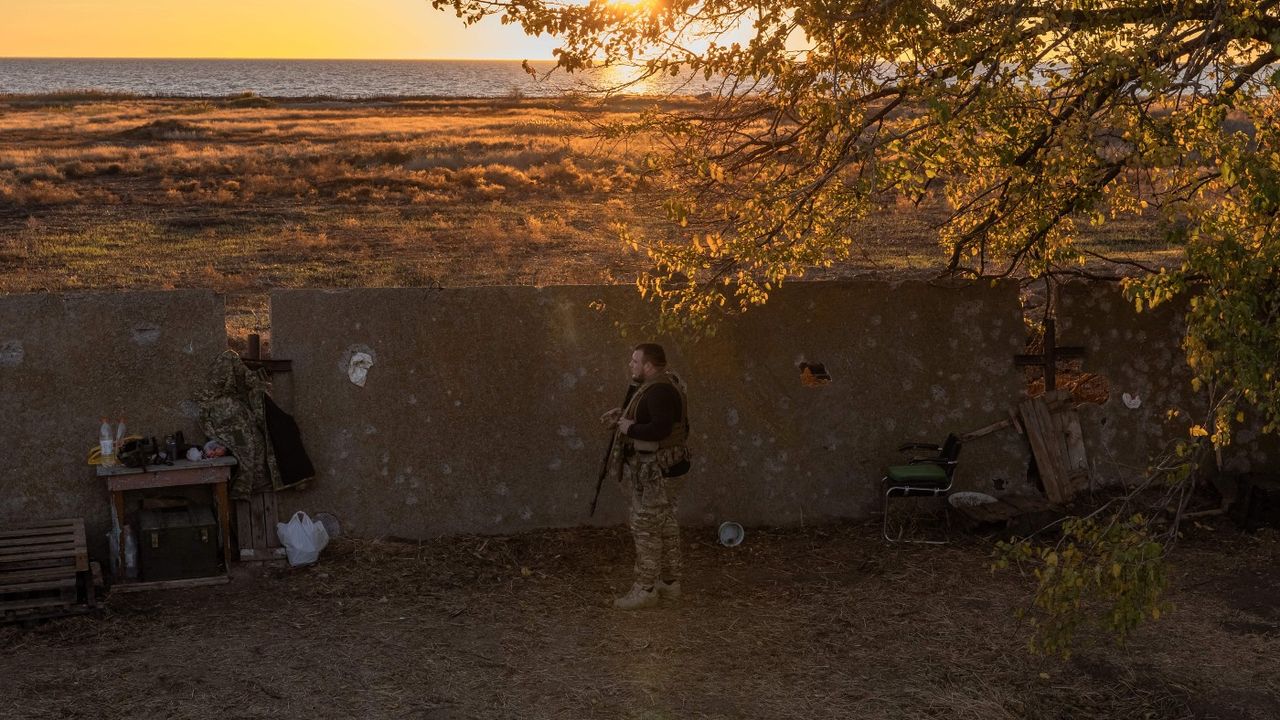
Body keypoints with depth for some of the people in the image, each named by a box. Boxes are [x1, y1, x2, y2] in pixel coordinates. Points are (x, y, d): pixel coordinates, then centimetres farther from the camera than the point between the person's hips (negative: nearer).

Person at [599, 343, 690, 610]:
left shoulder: (660, 391, -21)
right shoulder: (663, 385, 12)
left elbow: (661, 427, -33)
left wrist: (629, 428, -20)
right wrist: (623, 413, 13)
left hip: (654, 470, -11)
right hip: (657, 468, 11)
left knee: (646, 527, -5)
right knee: (665, 525, 15)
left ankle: (645, 590, 0)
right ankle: (669, 583, 23)